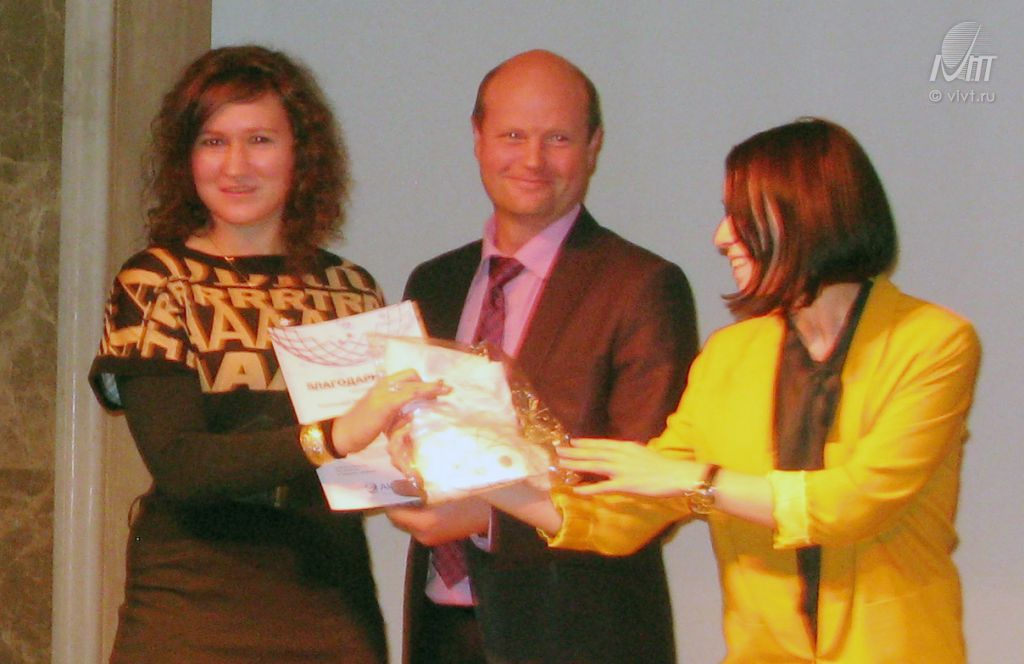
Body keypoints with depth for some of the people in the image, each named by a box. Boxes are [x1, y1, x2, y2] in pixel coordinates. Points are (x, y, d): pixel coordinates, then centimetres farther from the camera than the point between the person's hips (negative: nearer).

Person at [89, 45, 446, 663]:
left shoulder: (352, 287, 8)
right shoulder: (155, 281, -2)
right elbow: (177, 463, -14)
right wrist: (334, 436, -27)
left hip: (333, 608, 3)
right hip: (195, 607, -3)